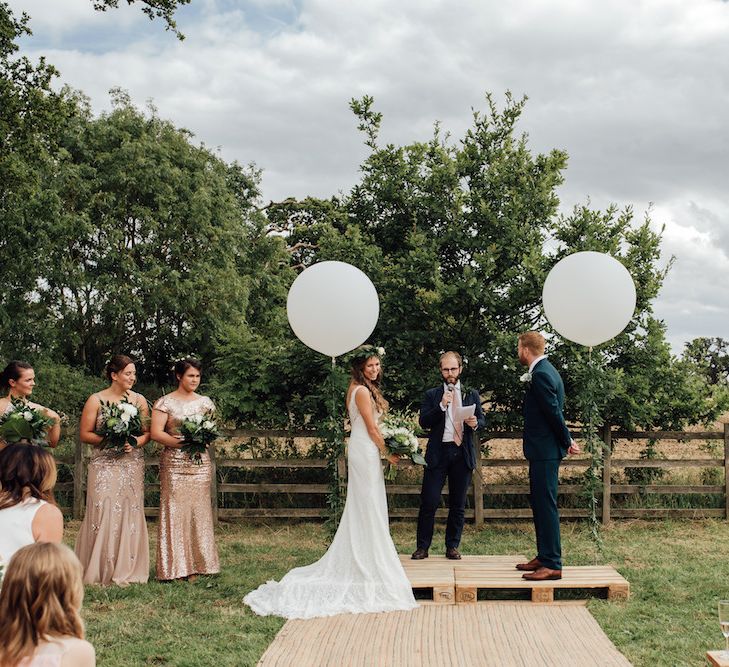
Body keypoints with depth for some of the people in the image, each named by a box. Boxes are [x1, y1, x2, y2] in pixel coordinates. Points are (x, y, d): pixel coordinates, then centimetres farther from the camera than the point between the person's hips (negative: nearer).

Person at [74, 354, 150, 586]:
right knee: (104, 513, -7)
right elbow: (84, 434, -2)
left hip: (132, 465, 3)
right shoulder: (96, 400, -1)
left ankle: (126, 571, 10)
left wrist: (135, 442, -11)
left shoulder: (139, 400, 8)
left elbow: (147, 432, 9)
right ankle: (99, 571, 2)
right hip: (104, 465, -3)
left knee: (130, 513, 2)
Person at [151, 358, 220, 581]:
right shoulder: (166, 402, 0)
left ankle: (196, 565, 9)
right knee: (175, 511, -4)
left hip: (201, 463, 3)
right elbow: (156, 433, -7)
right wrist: (180, 442, -18)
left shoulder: (205, 402, 12)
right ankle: (175, 567, 1)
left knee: (199, 511, 3)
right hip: (174, 464, -3)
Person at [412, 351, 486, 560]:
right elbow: (424, 422, -2)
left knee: (458, 505, 7)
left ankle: (452, 547, 16)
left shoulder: (472, 395, 13)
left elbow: (482, 420, 11)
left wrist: (475, 423, -12)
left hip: (463, 453, 2)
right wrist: (441, 406, -15)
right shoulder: (431, 395, 7)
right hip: (438, 453, -2)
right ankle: (422, 547, 2)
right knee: (429, 502, -6)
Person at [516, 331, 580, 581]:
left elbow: (554, 412, -19)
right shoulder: (544, 371, 14)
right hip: (544, 450, 11)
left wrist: (567, 442, -8)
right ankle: (544, 556, 25)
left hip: (545, 451, -11)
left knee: (546, 505, -8)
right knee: (539, 504, 17)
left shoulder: (541, 375, -18)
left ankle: (552, 565, -5)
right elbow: (553, 412, 17)